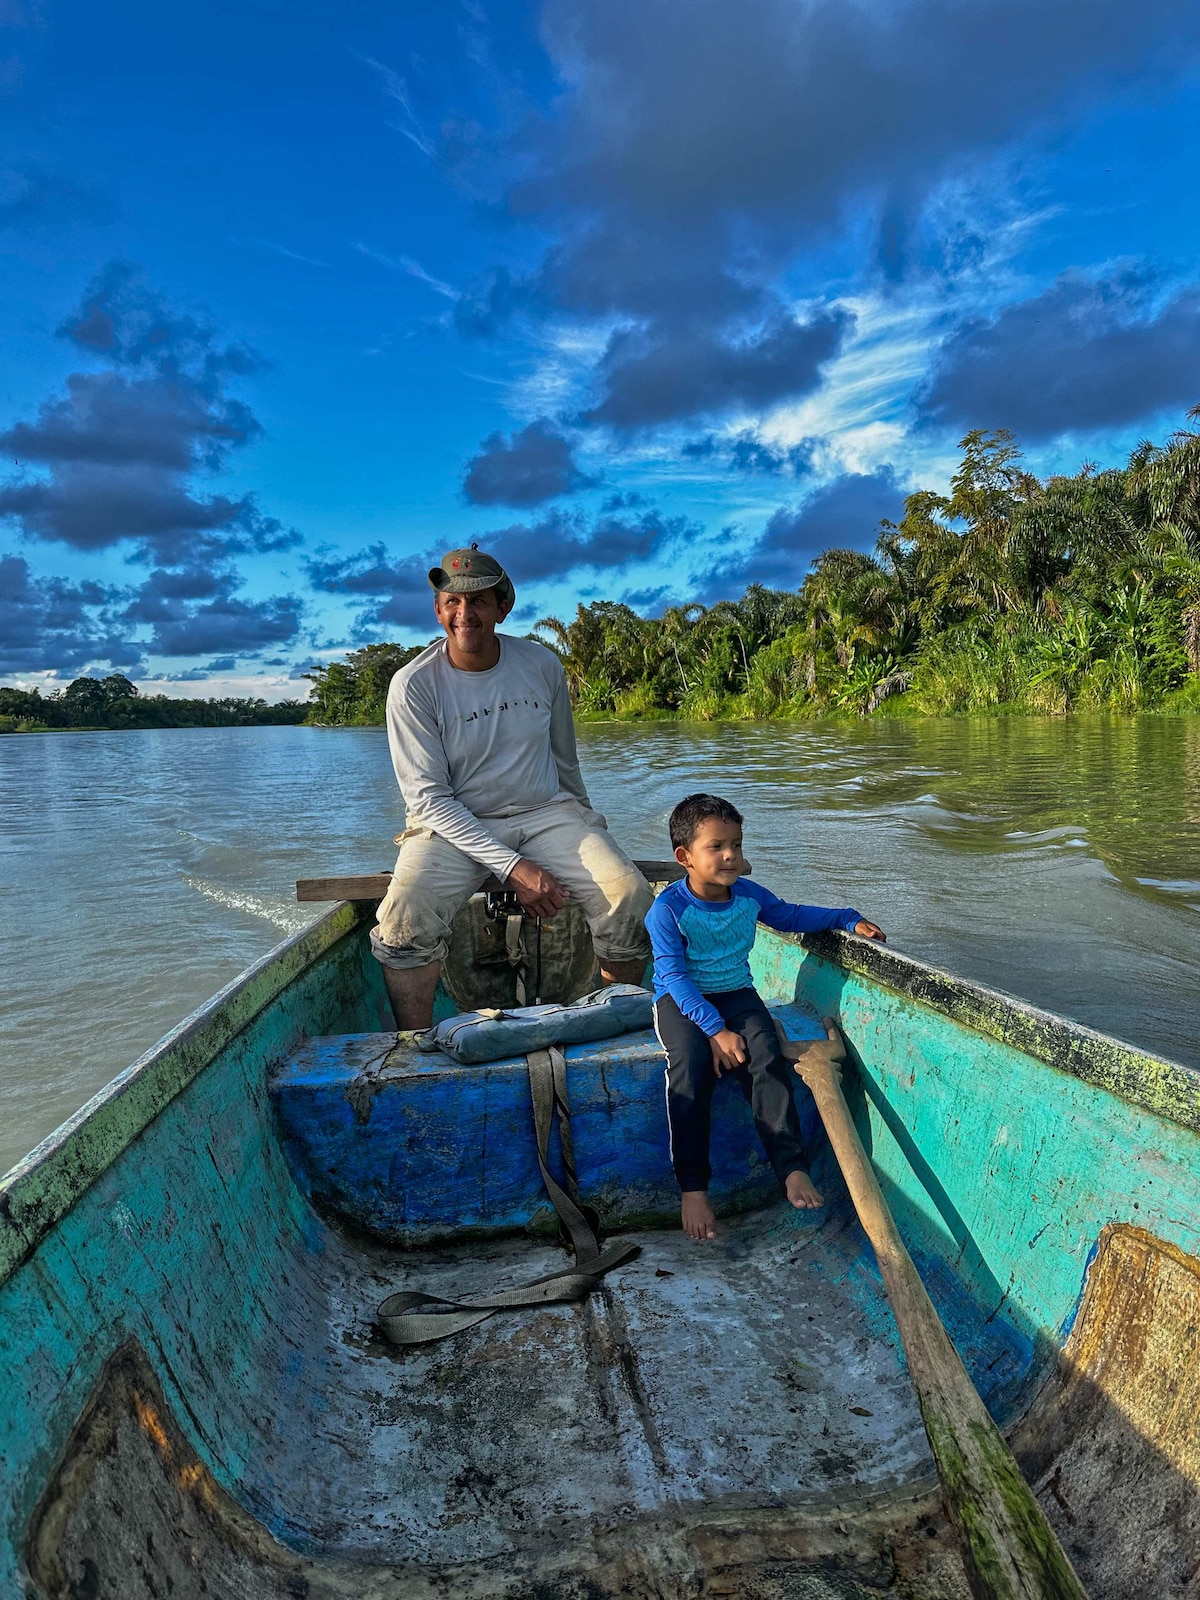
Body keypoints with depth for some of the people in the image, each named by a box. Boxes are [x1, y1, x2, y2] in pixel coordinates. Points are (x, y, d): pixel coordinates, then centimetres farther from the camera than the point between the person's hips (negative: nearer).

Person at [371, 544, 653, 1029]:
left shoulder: (542, 665, 0)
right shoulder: (413, 685, -10)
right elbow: (428, 798, -13)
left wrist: (585, 835, 23)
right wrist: (511, 866, -22)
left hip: (544, 812, 3)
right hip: (452, 824, -2)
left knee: (629, 896, -20)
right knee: (404, 916, -31)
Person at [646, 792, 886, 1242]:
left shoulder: (749, 896, 0)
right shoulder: (668, 909, -16)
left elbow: (791, 916, 18)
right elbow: (675, 976, -19)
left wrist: (849, 919, 8)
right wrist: (715, 1029, -27)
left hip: (737, 994, 4)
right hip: (682, 1001, -4)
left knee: (766, 1057, -25)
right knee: (691, 1062, -31)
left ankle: (792, 1166, -20)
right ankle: (692, 1186, -23)